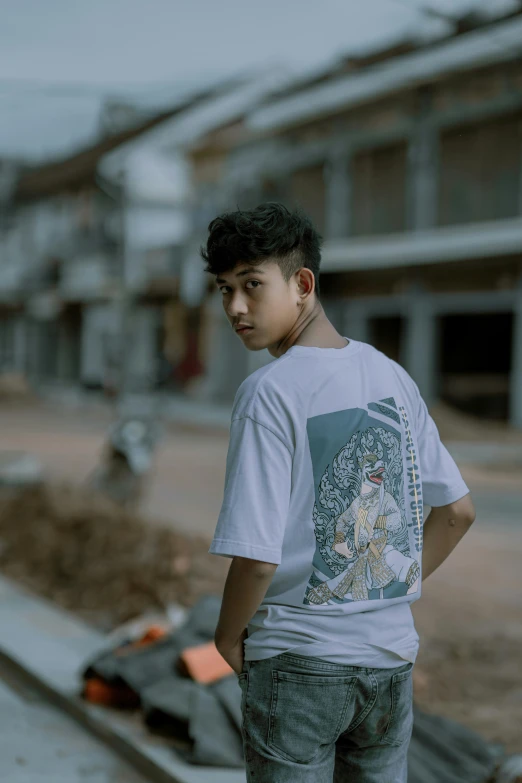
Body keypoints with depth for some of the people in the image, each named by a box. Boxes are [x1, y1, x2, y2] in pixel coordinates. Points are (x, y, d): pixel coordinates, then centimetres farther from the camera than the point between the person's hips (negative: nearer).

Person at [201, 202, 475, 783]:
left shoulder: (268, 394, -16)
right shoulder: (392, 376, 4)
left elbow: (257, 556, -20)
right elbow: (458, 511, 11)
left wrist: (228, 634, -2)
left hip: (298, 662, -6)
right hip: (392, 656, 6)